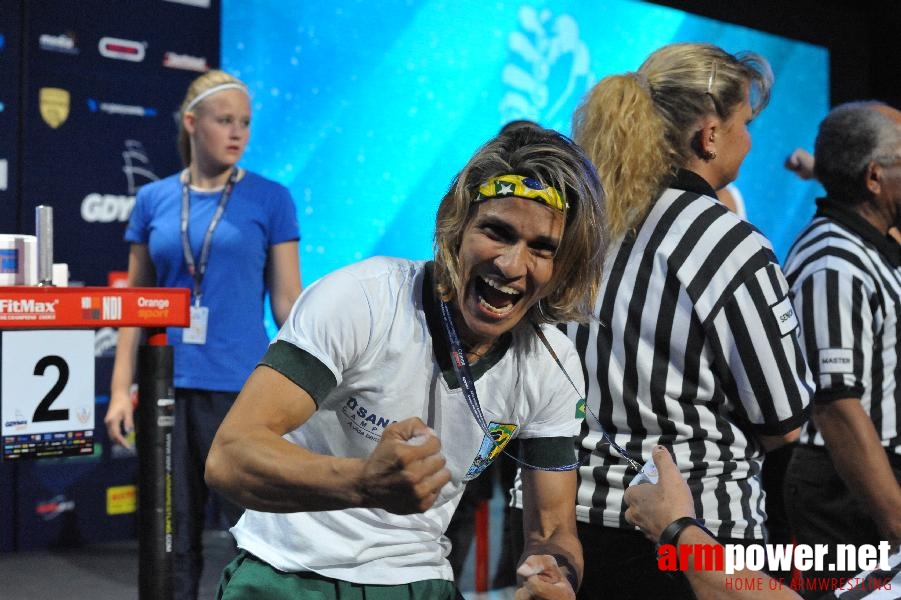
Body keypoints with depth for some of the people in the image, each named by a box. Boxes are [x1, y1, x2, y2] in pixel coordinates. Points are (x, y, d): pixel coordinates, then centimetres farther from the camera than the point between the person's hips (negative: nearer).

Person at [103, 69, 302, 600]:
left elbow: (288, 301, -1)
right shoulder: (153, 200, 7)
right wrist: (121, 389, 4)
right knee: (173, 538, 11)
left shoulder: (271, 199, 0)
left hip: (244, 388, -3)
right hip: (167, 387, 3)